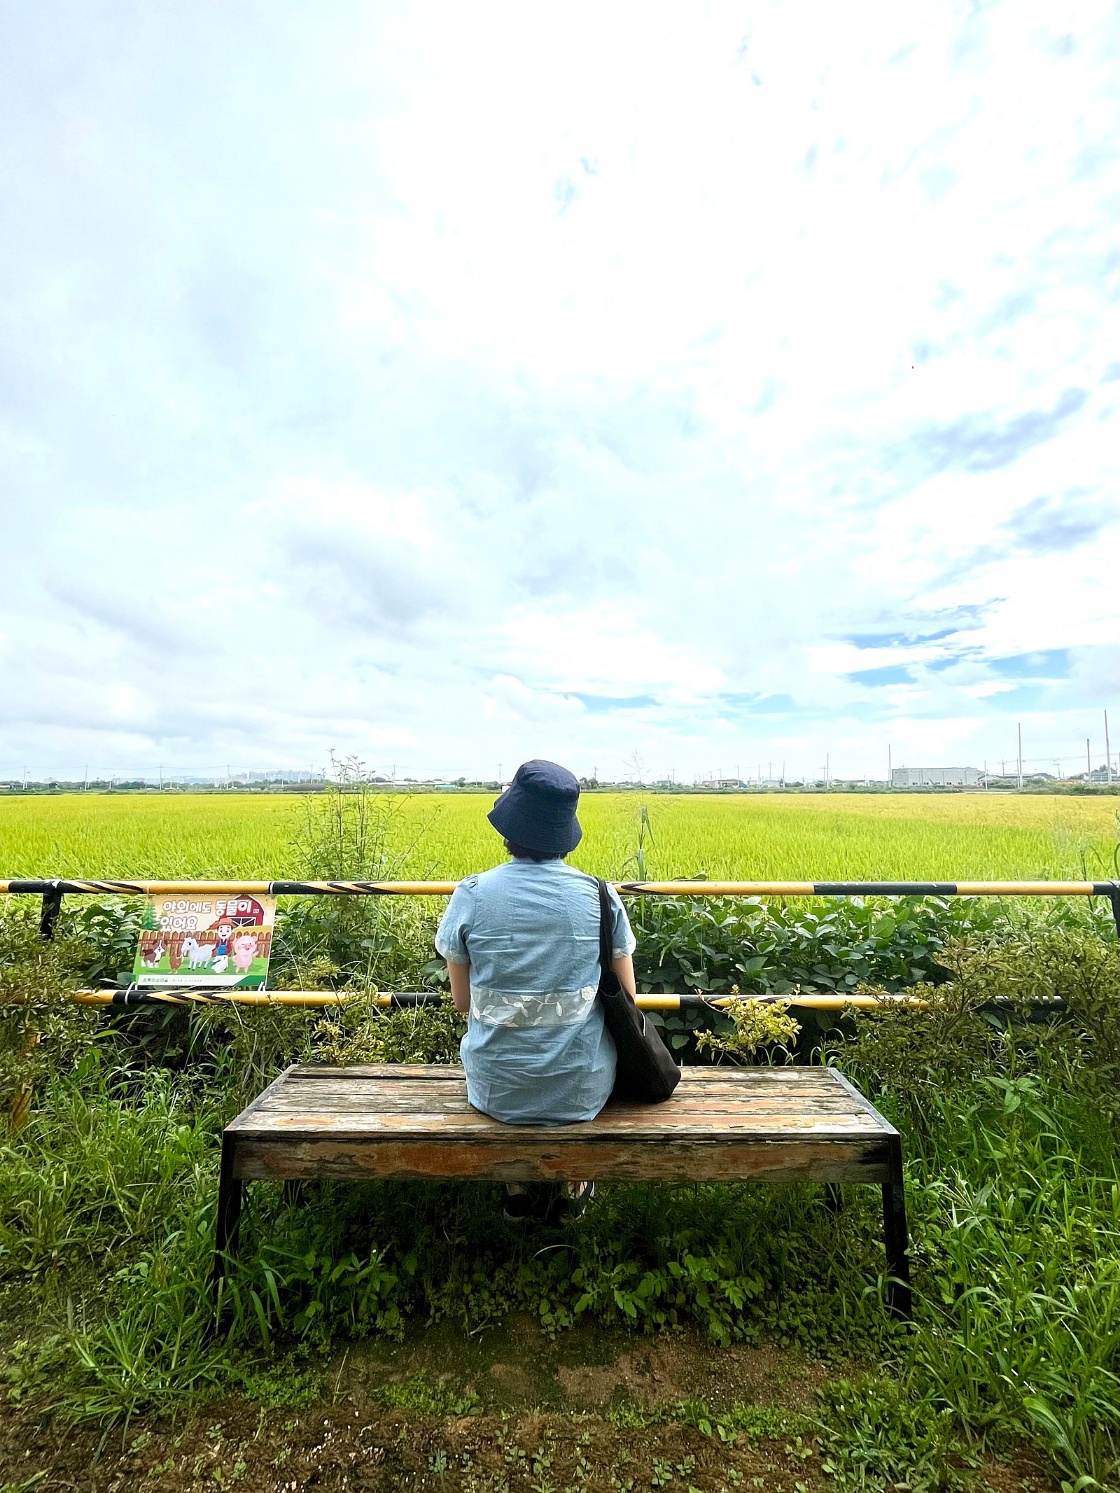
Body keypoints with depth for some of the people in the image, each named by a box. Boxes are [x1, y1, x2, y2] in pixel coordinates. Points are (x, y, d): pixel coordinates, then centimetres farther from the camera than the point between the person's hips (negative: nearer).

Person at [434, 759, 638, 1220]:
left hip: (497, 1091, 0)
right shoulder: (601, 896, -11)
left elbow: (463, 1001, -1)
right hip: (584, 1090, 0)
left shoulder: (471, 895, -13)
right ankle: (572, 1184, 33)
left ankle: (519, 1189, 33)